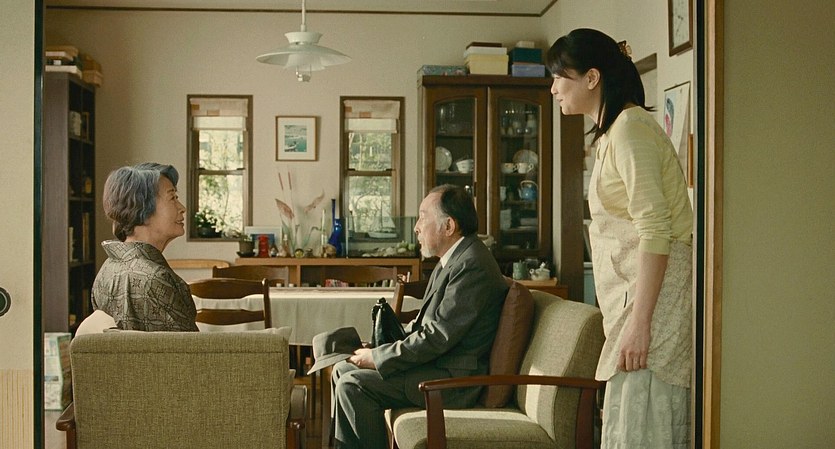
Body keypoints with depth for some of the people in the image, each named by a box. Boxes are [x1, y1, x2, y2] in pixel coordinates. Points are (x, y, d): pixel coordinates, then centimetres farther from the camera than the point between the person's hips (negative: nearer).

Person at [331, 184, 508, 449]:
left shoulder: (472, 266, -20)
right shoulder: (453, 260, 14)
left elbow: (437, 337, -23)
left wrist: (377, 358, -14)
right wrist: (380, 350, 4)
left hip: (454, 380, -11)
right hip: (435, 365, 11)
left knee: (353, 384, -18)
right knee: (343, 370, 9)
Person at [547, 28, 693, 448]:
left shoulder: (630, 127, -10)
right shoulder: (614, 132, 20)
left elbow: (655, 229, -19)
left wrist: (638, 322, -21)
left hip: (653, 300, -10)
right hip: (638, 298, 10)